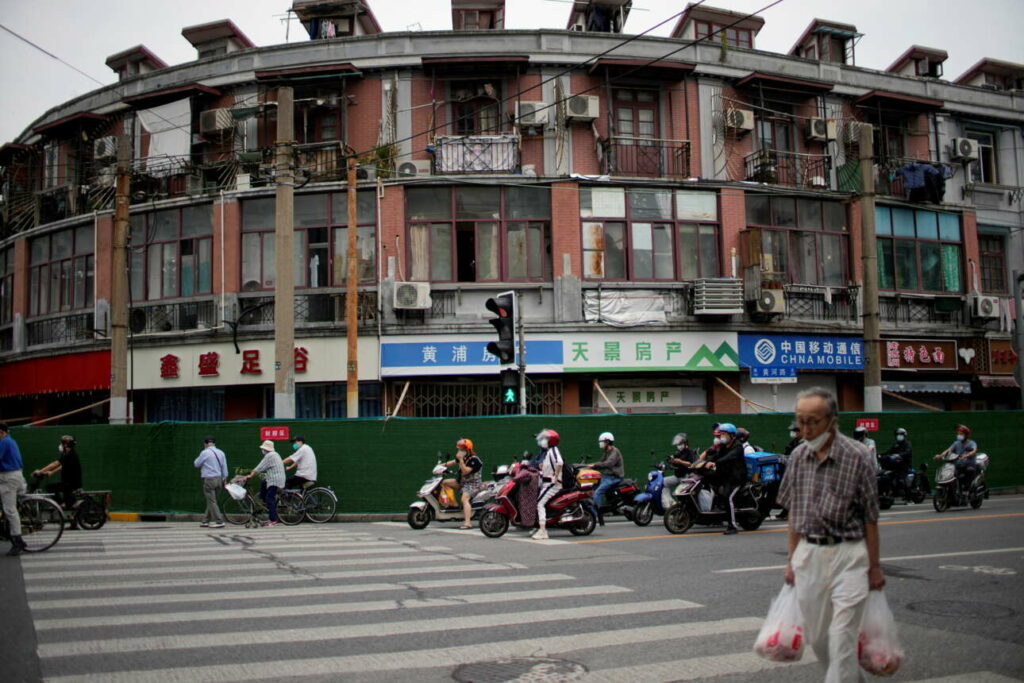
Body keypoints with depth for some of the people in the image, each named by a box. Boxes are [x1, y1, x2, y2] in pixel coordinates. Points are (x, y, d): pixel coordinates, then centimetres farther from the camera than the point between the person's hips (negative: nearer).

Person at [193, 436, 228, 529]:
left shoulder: (205, 452, -11)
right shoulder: (221, 452, 8)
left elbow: (196, 464, 1)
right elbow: (224, 467, 11)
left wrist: (199, 458, 20)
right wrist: (224, 479, 18)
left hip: (209, 479, -7)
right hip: (219, 479, 7)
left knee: (211, 501, -4)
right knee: (211, 501, 16)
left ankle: (219, 522, -9)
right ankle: (206, 520, 22)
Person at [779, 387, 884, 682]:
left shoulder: (857, 456, -10)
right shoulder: (798, 457, 4)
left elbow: (870, 518, -5)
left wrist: (874, 566, -3)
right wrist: (791, 560, 12)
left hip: (848, 555, -5)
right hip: (808, 555, 5)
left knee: (842, 639, -7)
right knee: (815, 636, 14)